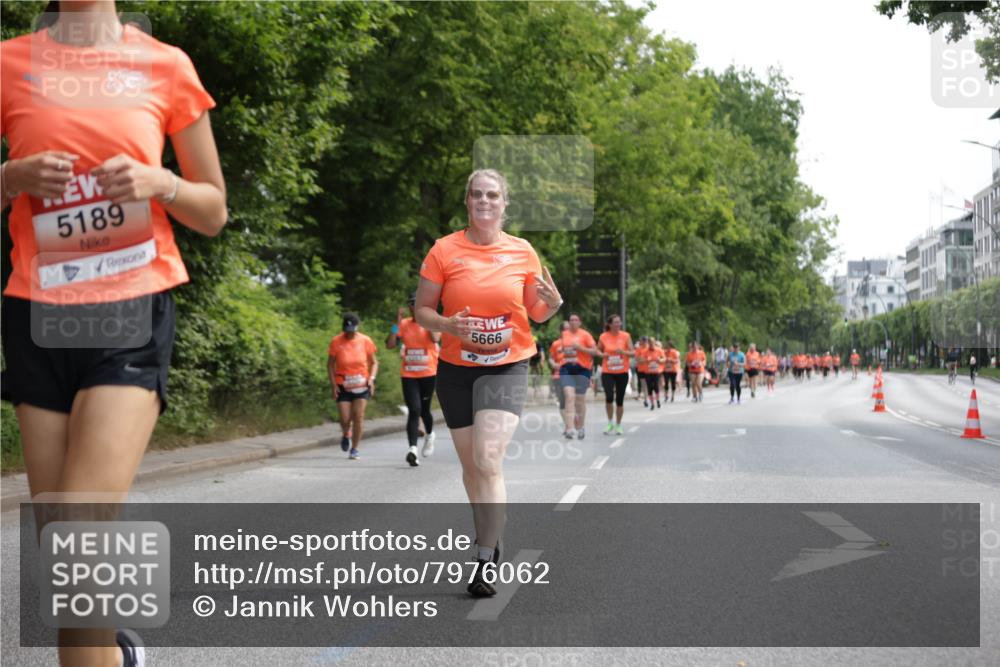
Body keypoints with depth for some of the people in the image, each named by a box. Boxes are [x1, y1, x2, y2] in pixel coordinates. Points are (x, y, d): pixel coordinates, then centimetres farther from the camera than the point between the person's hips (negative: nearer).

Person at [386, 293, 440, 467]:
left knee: (424, 409, 10)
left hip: (429, 373, -1)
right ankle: (412, 449, -17)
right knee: (414, 410, -10)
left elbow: (435, 339, -22)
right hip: (408, 375, 1)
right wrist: (397, 323, -8)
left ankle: (429, 435, 42)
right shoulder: (404, 324, 6)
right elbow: (390, 345, -3)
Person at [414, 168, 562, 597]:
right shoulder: (445, 250, -2)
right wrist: (446, 324, -19)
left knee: (488, 461, -17)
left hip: (506, 368, -1)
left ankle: (484, 563, -13)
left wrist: (552, 303, -12)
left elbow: (536, 313, 11)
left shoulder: (523, 252, 2)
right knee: (471, 465, 12)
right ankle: (490, 534, 36)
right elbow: (422, 310, 1)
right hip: (455, 368, 2)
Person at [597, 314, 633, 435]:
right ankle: (610, 422, 5)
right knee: (609, 397, -17)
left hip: (622, 372, 1)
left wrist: (623, 352, -20)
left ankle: (618, 426, 21)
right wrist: (602, 354, -9)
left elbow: (633, 353, -1)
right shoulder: (603, 337, -1)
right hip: (607, 372, -1)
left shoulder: (625, 336, -2)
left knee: (620, 400, 6)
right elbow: (597, 350, 13)